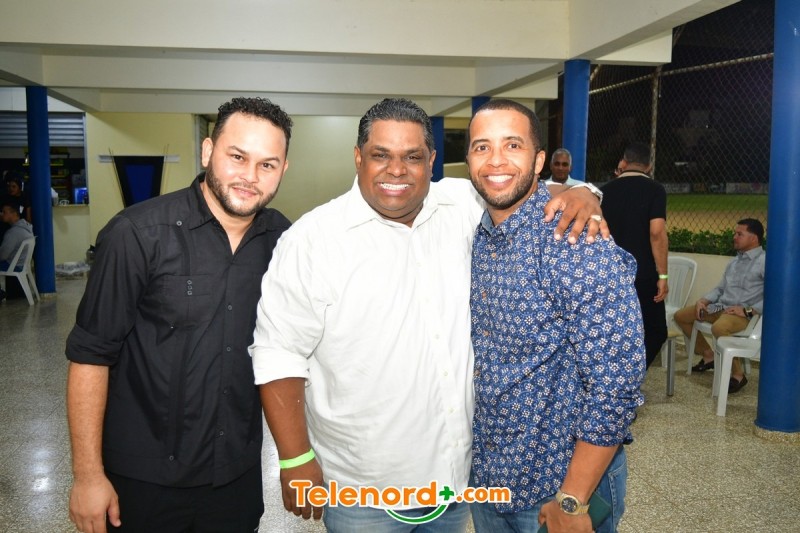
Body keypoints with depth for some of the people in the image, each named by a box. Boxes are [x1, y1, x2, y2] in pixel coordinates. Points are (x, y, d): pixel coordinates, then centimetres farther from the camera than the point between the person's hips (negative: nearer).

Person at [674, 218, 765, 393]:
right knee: (680, 316, 10)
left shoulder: (764, 261, -10)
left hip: (745, 314, -9)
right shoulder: (735, 261, 18)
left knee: (719, 328, -40)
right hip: (721, 307, 9)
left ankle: (738, 374, -19)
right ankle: (708, 355, 21)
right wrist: (703, 300, 3)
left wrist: (748, 311, -23)